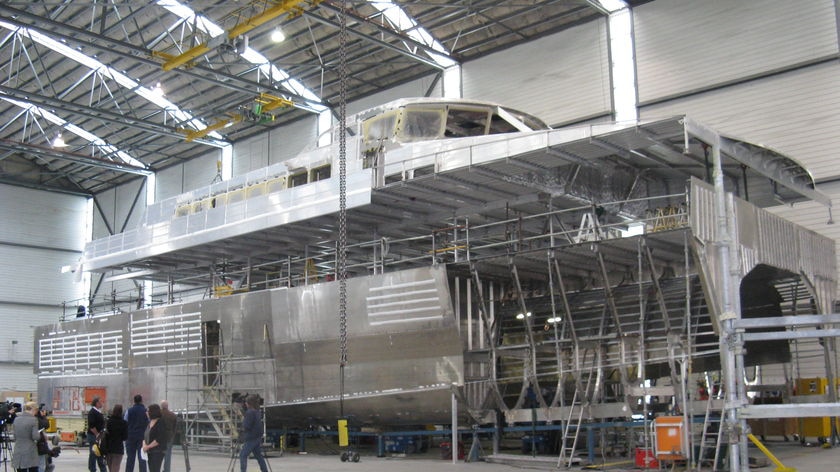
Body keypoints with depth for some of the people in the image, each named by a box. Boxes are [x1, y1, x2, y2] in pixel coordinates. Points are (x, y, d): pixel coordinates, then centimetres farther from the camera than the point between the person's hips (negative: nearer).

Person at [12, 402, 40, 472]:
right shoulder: (33, 419, -10)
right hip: (30, 453, -4)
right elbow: (35, 437, -14)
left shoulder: (16, 419, 7)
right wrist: (39, 433, 6)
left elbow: (15, 436, 14)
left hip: (18, 452, 5)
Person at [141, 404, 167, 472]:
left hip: (158, 452, -8)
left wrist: (148, 446, -14)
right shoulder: (150, 422, 12)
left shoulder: (160, 424, -13)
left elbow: (159, 440, -18)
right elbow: (145, 435, 14)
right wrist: (144, 444, -5)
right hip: (150, 451, 8)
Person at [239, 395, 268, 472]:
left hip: (251, 438, -9)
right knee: (258, 455, 16)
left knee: (243, 455, -5)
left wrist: (243, 420, -2)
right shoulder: (258, 412, 9)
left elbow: (247, 426, -19)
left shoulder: (249, 412, -17)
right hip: (258, 437, 9)